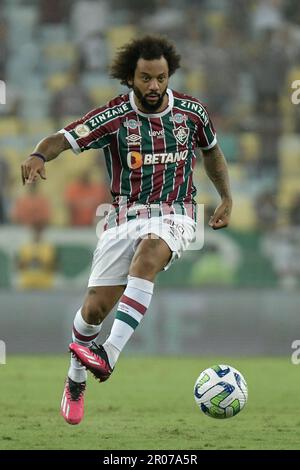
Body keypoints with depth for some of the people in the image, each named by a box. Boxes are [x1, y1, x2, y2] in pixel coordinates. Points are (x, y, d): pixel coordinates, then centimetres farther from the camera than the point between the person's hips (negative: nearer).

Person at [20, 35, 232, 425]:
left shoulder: (191, 111, 2)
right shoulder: (114, 116, -7)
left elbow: (212, 151, 22)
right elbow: (64, 139, -16)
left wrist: (227, 198, 16)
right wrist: (39, 155, -38)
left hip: (174, 215, 0)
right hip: (126, 215, 0)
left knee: (148, 253, -36)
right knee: (96, 306, -5)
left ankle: (110, 354, -43)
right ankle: (76, 380, 24)